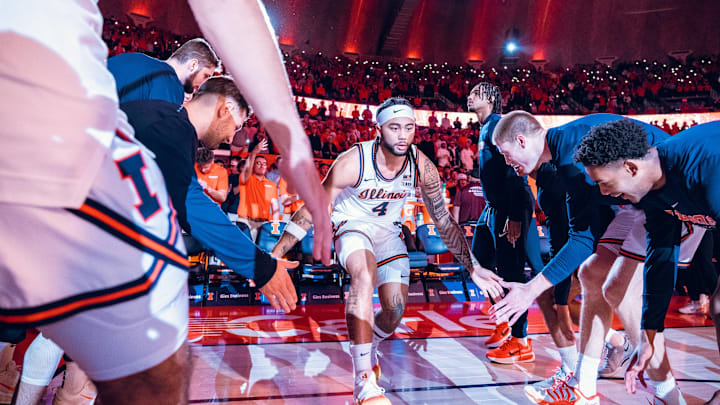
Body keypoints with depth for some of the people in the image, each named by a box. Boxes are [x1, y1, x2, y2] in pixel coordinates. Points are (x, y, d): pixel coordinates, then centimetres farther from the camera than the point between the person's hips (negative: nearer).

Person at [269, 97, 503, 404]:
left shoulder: (421, 166, -18)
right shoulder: (352, 162, -28)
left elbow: (443, 220, -7)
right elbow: (312, 209, -21)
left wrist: (472, 267, -7)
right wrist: (274, 256, -23)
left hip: (388, 231, 4)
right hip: (352, 225, -4)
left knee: (396, 311, -1)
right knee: (364, 276, -36)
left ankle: (367, 351, 36)